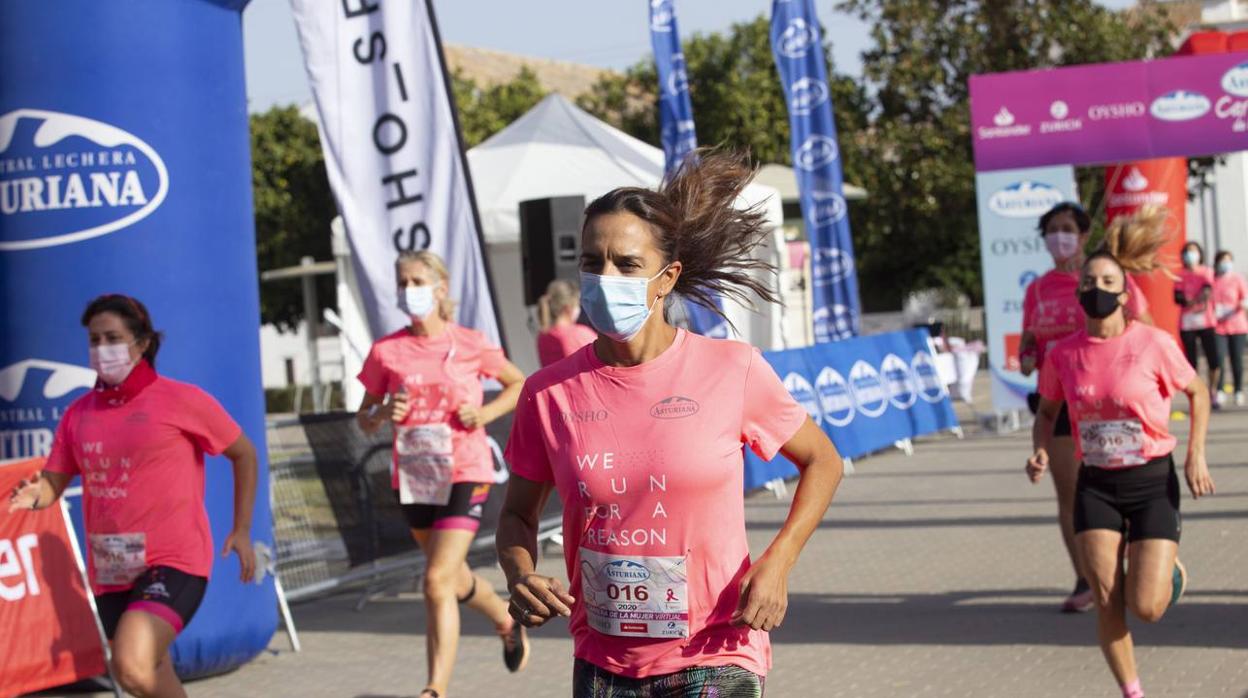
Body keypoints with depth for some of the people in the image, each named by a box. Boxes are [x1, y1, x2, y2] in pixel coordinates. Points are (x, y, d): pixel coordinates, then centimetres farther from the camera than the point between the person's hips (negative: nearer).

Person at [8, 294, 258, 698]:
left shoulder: (182, 400, -6)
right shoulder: (79, 414, 6)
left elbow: (244, 454, 5)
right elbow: (53, 483, 8)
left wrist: (242, 530, 2)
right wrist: (34, 496, -16)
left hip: (173, 562, -6)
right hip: (109, 571, 6)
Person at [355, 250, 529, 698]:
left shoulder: (470, 345, -5)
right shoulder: (386, 351, 0)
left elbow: (519, 384, 10)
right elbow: (363, 420, 8)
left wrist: (486, 413, -7)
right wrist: (382, 415, -15)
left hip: (464, 475, -4)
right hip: (412, 478, 4)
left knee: (438, 582, -16)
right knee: (454, 577, 21)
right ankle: (507, 621, 51)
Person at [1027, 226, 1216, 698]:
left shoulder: (1153, 344, -11)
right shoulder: (1063, 354, -3)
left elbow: (1198, 393, 3)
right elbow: (1047, 412, 13)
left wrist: (1196, 456, -6)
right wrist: (1040, 450, -8)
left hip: (1152, 481, -2)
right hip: (1096, 485, 2)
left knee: (1146, 608, -9)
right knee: (1107, 601, -3)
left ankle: (1170, 568, 28)